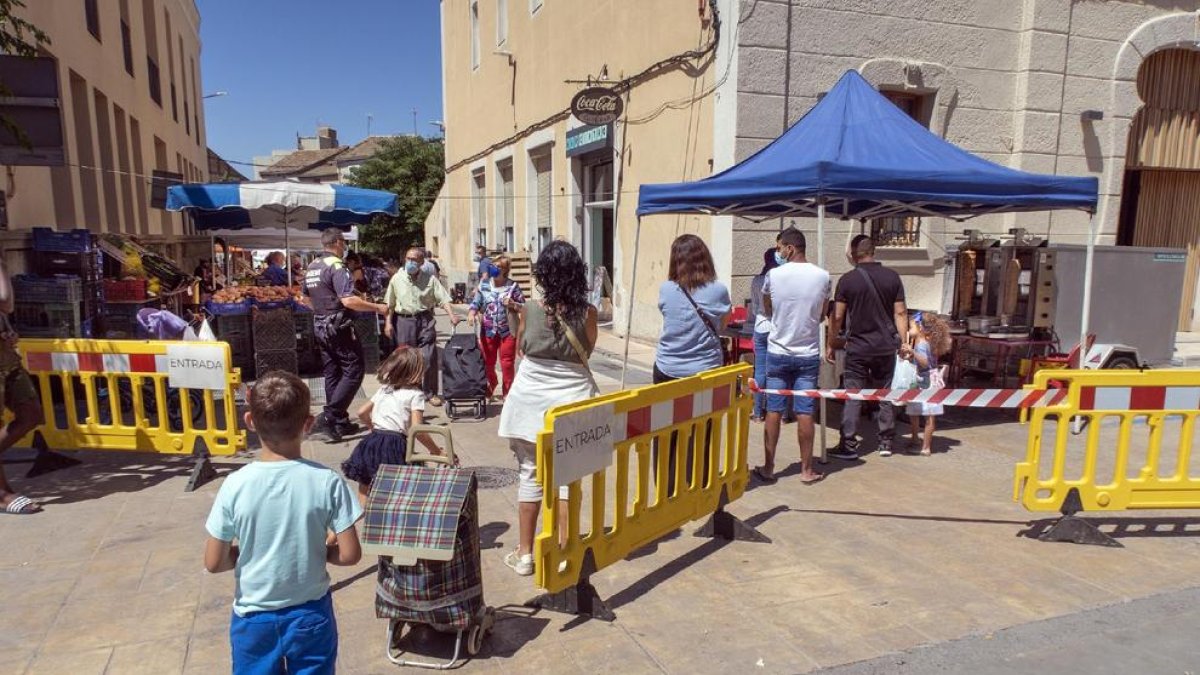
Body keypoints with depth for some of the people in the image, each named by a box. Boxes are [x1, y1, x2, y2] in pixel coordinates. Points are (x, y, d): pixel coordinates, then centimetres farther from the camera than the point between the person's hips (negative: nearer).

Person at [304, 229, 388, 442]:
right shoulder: (337, 267, -15)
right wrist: (377, 308, -17)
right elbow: (348, 300, -25)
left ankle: (341, 422, 17)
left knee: (332, 374, 12)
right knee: (353, 372, -4)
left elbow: (306, 298, 22)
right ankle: (328, 417, -13)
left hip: (320, 327, 9)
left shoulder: (312, 267, 12)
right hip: (339, 327, -9)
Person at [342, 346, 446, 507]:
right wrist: (436, 450, -4)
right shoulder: (415, 394, -1)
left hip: (372, 441, 6)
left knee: (365, 487, 16)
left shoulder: (383, 389, 17)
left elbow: (362, 412, 21)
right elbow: (416, 429, -11)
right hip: (395, 444, -6)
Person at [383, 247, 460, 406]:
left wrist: (452, 315, -19)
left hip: (425, 320, -1)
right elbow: (389, 304, 9)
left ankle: (431, 393, 8)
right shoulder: (397, 279, 5)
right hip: (404, 321, 1)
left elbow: (443, 299, -4)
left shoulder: (430, 280, 2)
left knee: (429, 358, -4)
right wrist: (388, 322, 2)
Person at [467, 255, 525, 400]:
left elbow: (524, 306, 0)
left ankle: (507, 392, 20)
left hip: (508, 331, -2)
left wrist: (512, 304, -18)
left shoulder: (513, 286, -3)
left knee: (507, 364, 4)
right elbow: (475, 304, 2)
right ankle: (490, 387, 36)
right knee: (487, 363, 12)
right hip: (488, 330, 2)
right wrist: (471, 314, -17)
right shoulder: (484, 286, 3)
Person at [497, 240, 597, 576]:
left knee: (530, 473, 10)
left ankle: (525, 553, 19)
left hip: (531, 396, 0)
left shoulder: (529, 310, -8)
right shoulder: (586, 312, -9)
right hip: (571, 397, 0)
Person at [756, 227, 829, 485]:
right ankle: (806, 470, 13)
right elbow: (821, 316, 9)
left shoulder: (774, 275, -8)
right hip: (808, 354, 1)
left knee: (774, 411, 7)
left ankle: (768, 467, 14)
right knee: (805, 413, 5)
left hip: (778, 352, -1)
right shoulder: (822, 277, -4)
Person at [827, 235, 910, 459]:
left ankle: (849, 446, 3)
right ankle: (886, 442, 20)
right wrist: (903, 342, 7)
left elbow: (837, 316, -7)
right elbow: (900, 313, 1)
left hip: (858, 347, -3)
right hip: (886, 347, 3)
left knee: (853, 397, 2)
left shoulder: (847, 280, -7)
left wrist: (830, 344, 2)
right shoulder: (892, 277, 1)